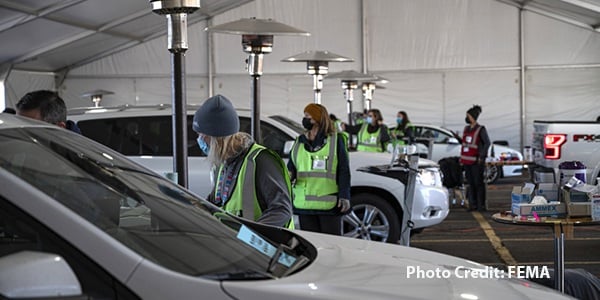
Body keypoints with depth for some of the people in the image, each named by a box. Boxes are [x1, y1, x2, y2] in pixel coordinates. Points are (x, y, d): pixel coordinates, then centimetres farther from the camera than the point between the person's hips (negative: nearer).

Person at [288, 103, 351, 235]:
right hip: (304, 204, 4)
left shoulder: (335, 140, 3)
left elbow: (344, 170, 0)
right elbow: (291, 166, 17)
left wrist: (344, 196, -8)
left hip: (329, 204, -4)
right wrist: (289, 175, -7)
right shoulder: (299, 141, 16)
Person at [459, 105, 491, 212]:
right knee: (470, 183, 7)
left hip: (476, 161, -6)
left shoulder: (481, 129, -6)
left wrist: (481, 157, -13)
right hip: (466, 160, 6)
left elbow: (487, 143, -8)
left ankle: (481, 205, -1)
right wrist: (461, 157, 15)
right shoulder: (466, 129, 13)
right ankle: (473, 204, 11)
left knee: (478, 183, -5)